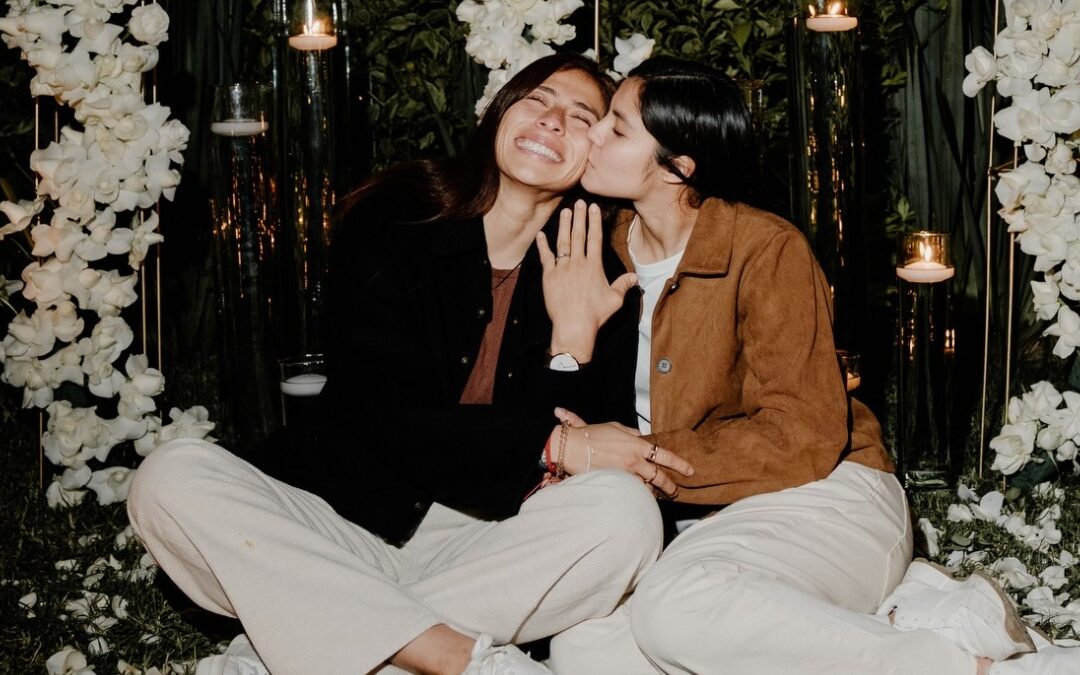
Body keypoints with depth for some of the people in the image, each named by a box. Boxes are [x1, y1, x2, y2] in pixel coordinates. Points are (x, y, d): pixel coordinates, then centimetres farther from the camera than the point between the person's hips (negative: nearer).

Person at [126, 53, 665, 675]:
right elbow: (396, 425, -11)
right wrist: (552, 444, -13)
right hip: (344, 526, -1)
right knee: (173, 476, -23)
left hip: (482, 555, 1)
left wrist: (573, 338, -15)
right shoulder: (391, 225, -2)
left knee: (626, 511, -28)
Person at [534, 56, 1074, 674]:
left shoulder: (766, 249, -11)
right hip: (709, 515, 7)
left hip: (824, 493, -7)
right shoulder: (601, 250, 8)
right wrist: (573, 334, -12)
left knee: (677, 607, -36)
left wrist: (652, 457, -18)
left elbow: (804, 440, -17)